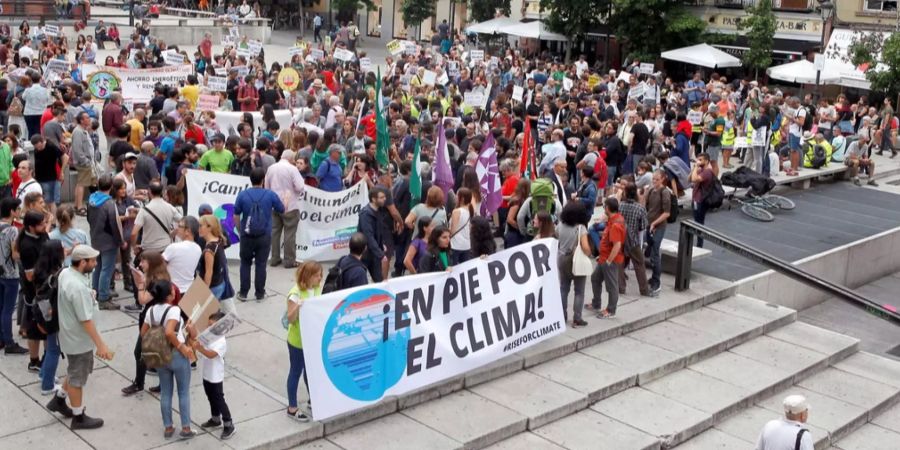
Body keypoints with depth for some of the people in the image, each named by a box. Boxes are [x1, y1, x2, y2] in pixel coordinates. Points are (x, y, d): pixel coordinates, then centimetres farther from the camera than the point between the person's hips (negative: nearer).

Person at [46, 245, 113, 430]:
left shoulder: (65, 273, -4)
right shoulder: (78, 287, -33)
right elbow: (86, 320, -29)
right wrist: (101, 345, -24)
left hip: (72, 334, 9)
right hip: (79, 339, -9)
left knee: (76, 372, 28)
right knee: (77, 378, 8)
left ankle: (58, 400, 43)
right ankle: (79, 418, 24)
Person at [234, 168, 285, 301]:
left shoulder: (242, 194, -8)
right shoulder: (270, 195, -9)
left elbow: (236, 216, 0)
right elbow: (282, 210, 6)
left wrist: (240, 228, 18)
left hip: (247, 236, 0)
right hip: (264, 236, 0)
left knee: (245, 263, 14)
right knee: (261, 264, 9)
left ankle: (243, 293, 15)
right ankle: (260, 293, 14)